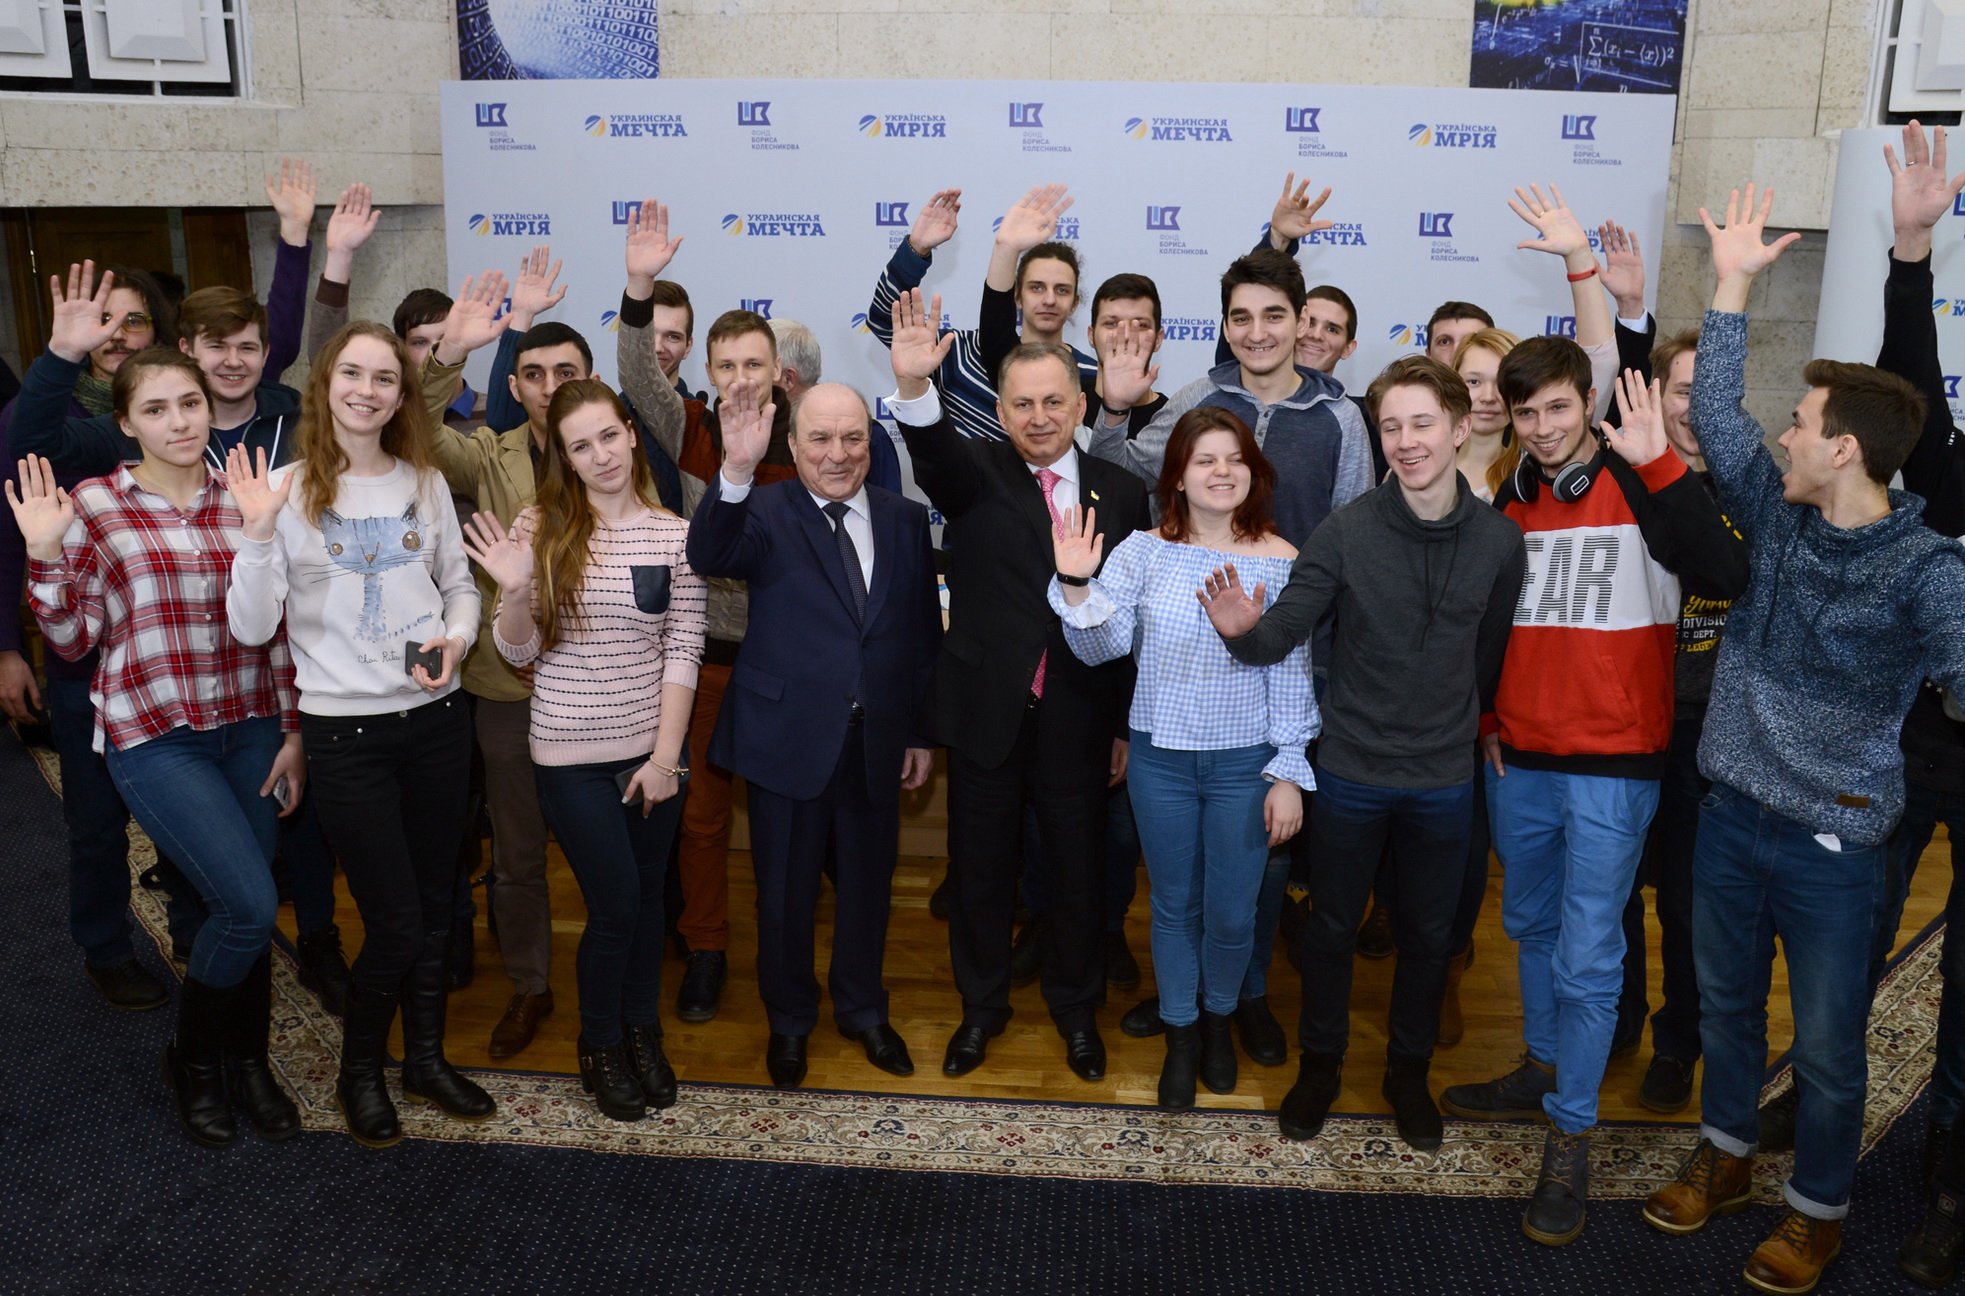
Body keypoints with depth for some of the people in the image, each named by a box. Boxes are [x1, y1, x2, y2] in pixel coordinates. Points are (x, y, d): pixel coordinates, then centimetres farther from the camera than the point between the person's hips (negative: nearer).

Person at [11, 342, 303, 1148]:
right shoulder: (94, 506, -5)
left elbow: (278, 627, 7)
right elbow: (73, 638, -1)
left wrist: (292, 732, 5)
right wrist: (46, 555, -16)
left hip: (249, 728, 4)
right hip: (154, 738, -3)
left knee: (245, 908, 8)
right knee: (250, 904, -11)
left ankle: (245, 1060, 31)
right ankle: (191, 1058, 16)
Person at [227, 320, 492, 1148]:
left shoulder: (425, 482, 4)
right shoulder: (288, 490, -6)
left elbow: (459, 583, 14)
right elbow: (252, 627, -11)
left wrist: (458, 636, -6)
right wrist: (258, 531, -23)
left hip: (435, 719, 4)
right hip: (345, 730, -4)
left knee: (435, 904, 14)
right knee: (394, 921, 0)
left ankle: (425, 1059, 34)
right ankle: (359, 1071, 27)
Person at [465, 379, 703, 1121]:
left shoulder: (673, 535, -2)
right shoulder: (542, 529, -4)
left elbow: (683, 653, -3)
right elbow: (518, 652, -2)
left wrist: (665, 755, -7)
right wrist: (516, 591, -22)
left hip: (652, 750, 2)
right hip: (572, 754, -2)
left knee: (646, 897, 13)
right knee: (615, 905, 1)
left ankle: (642, 1031, 36)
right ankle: (600, 1046, 26)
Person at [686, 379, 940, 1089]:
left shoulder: (904, 519, 3)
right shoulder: (766, 512, -9)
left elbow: (923, 632, 7)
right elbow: (709, 556, -31)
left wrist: (923, 731, 7)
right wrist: (736, 469, -47)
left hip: (877, 741, 3)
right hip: (790, 738, -3)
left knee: (867, 884, 18)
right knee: (785, 891, 13)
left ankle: (863, 1010, 41)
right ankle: (789, 1021, 37)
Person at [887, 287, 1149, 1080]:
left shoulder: (1119, 493, 0)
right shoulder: (976, 475, -3)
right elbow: (934, 454, -27)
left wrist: (1128, 725, 2)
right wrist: (914, 385, -48)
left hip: (1079, 719, 1)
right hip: (985, 711, 0)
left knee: (1076, 869, 14)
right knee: (980, 868, 14)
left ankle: (1076, 1008, 37)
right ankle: (981, 1006, 36)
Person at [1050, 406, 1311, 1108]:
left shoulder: (1281, 563, -7)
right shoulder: (1144, 551, -5)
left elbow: (1292, 676, -4)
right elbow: (1101, 647, -7)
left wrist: (1289, 774, -4)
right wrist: (1077, 587, -25)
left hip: (1246, 763, -1)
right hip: (1161, 758, 1)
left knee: (1231, 914, 11)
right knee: (1174, 906, 16)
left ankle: (1219, 1017, 41)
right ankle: (1181, 1035, 37)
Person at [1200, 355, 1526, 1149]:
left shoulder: (1499, 540, -6)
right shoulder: (1346, 532, -13)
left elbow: (1493, 656, 6)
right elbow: (1282, 633, -14)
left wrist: (1465, 724, 10)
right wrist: (1244, 632, -35)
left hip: (1445, 778, 2)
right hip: (1351, 770, -1)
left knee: (1428, 934, 17)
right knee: (1331, 927, 14)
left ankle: (1409, 1068, 38)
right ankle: (1321, 1061, 35)